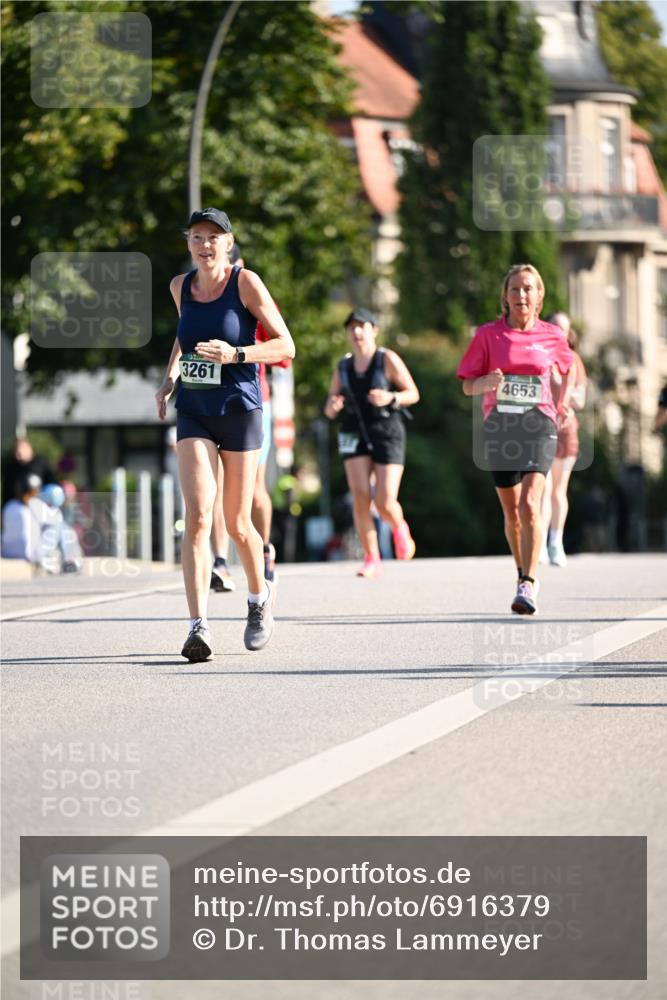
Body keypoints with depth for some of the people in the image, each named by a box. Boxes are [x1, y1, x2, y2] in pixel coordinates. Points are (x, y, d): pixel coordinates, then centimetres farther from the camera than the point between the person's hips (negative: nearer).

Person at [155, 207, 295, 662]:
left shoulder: (245, 282, -7)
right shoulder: (181, 285, 6)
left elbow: (285, 345, -7)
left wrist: (234, 354, -21)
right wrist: (170, 376, 12)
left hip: (239, 410, -3)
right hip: (193, 411, 3)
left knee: (237, 524, 6)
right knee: (198, 515, -15)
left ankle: (260, 596, 36)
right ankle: (199, 626, -21)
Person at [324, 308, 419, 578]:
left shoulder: (388, 360, -4)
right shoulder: (342, 367, 8)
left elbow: (413, 394, -2)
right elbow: (329, 410, 13)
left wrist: (390, 398, -22)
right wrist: (332, 406, -12)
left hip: (387, 434, -3)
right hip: (354, 434, 3)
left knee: (385, 504, -10)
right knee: (360, 498, -12)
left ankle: (399, 528, 26)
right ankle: (371, 559, -4)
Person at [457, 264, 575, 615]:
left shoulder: (552, 335, 5)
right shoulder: (488, 334, 2)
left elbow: (568, 366, 27)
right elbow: (468, 386, 3)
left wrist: (563, 405, 18)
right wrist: (486, 382, -18)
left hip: (538, 427, -2)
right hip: (499, 427, 2)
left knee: (530, 506, -19)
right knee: (512, 512, 10)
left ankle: (528, 586, -21)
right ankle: (522, 571, 31)